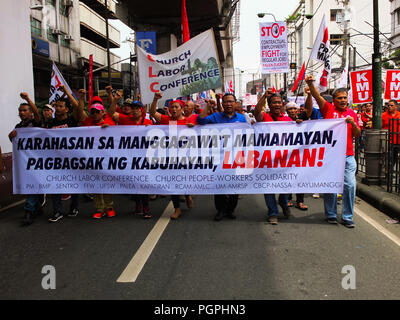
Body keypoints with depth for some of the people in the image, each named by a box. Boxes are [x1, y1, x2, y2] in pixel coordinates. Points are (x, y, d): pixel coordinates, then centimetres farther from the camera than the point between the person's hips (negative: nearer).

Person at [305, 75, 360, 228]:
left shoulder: (352, 113, 13)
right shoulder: (328, 108, 3)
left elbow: (357, 135, 12)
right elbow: (317, 96, -13)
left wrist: (353, 124, -7)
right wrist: (310, 84, -30)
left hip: (348, 155, 3)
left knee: (350, 185, 0)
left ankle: (347, 217, 12)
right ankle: (331, 214, 19)